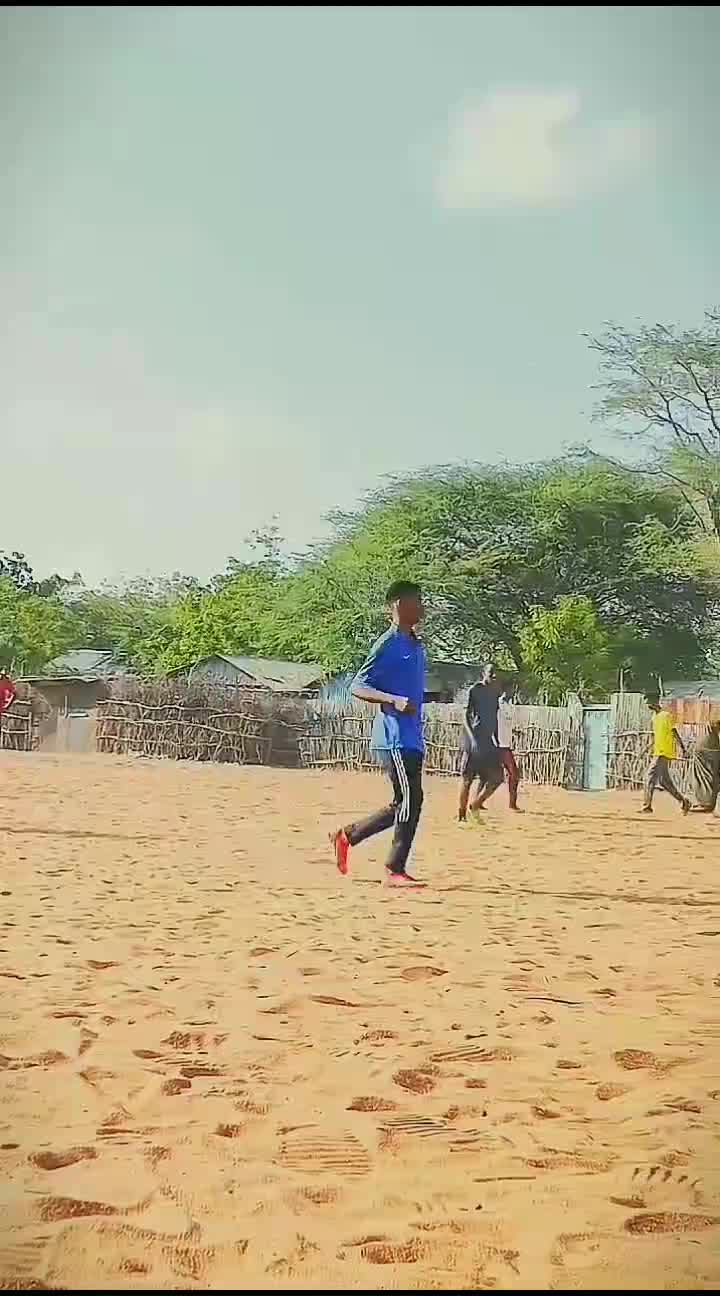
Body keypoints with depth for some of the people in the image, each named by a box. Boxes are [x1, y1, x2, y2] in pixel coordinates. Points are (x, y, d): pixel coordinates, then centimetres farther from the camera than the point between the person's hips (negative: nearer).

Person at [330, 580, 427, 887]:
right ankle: (396, 870, -2)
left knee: (403, 805, 12)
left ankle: (347, 834, 26)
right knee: (410, 799, -10)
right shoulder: (388, 644, -10)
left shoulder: (416, 646, 16)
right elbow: (358, 686, -13)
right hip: (394, 737, -9)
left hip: (412, 738, 9)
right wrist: (394, 700, -26)